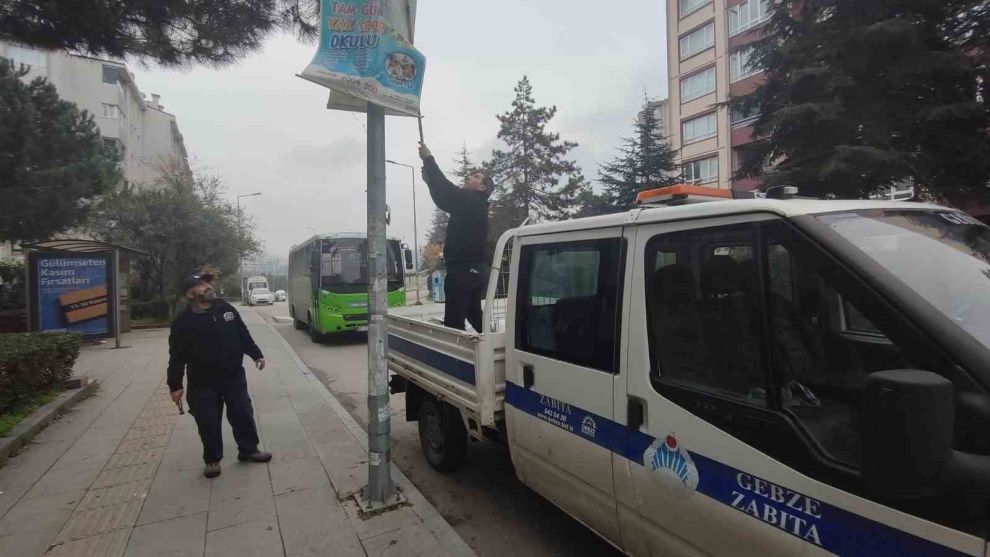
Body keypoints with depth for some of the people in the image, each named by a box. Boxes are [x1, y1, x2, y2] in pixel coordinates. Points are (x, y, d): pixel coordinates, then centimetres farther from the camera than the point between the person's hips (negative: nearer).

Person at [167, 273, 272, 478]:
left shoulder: (226, 308, 2)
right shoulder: (183, 321, -10)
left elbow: (243, 335, 11)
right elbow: (177, 357, -7)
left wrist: (256, 354, 10)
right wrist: (175, 385, -7)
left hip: (234, 377, 3)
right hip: (203, 383, -3)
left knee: (243, 415, 10)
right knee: (209, 424, 6)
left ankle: (248, 450, 28)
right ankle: (212, 459, 26)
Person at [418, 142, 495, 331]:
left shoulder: (472, 202, -9)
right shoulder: (472, 205, 18)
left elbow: (446, 190, -14)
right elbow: (445, 197, 23)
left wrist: (428, 159, -7)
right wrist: (429, 179, 13)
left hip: (463, 270, -10)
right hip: (472, 270, 10)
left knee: (454, 323, -10)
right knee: (474, 316, 19)